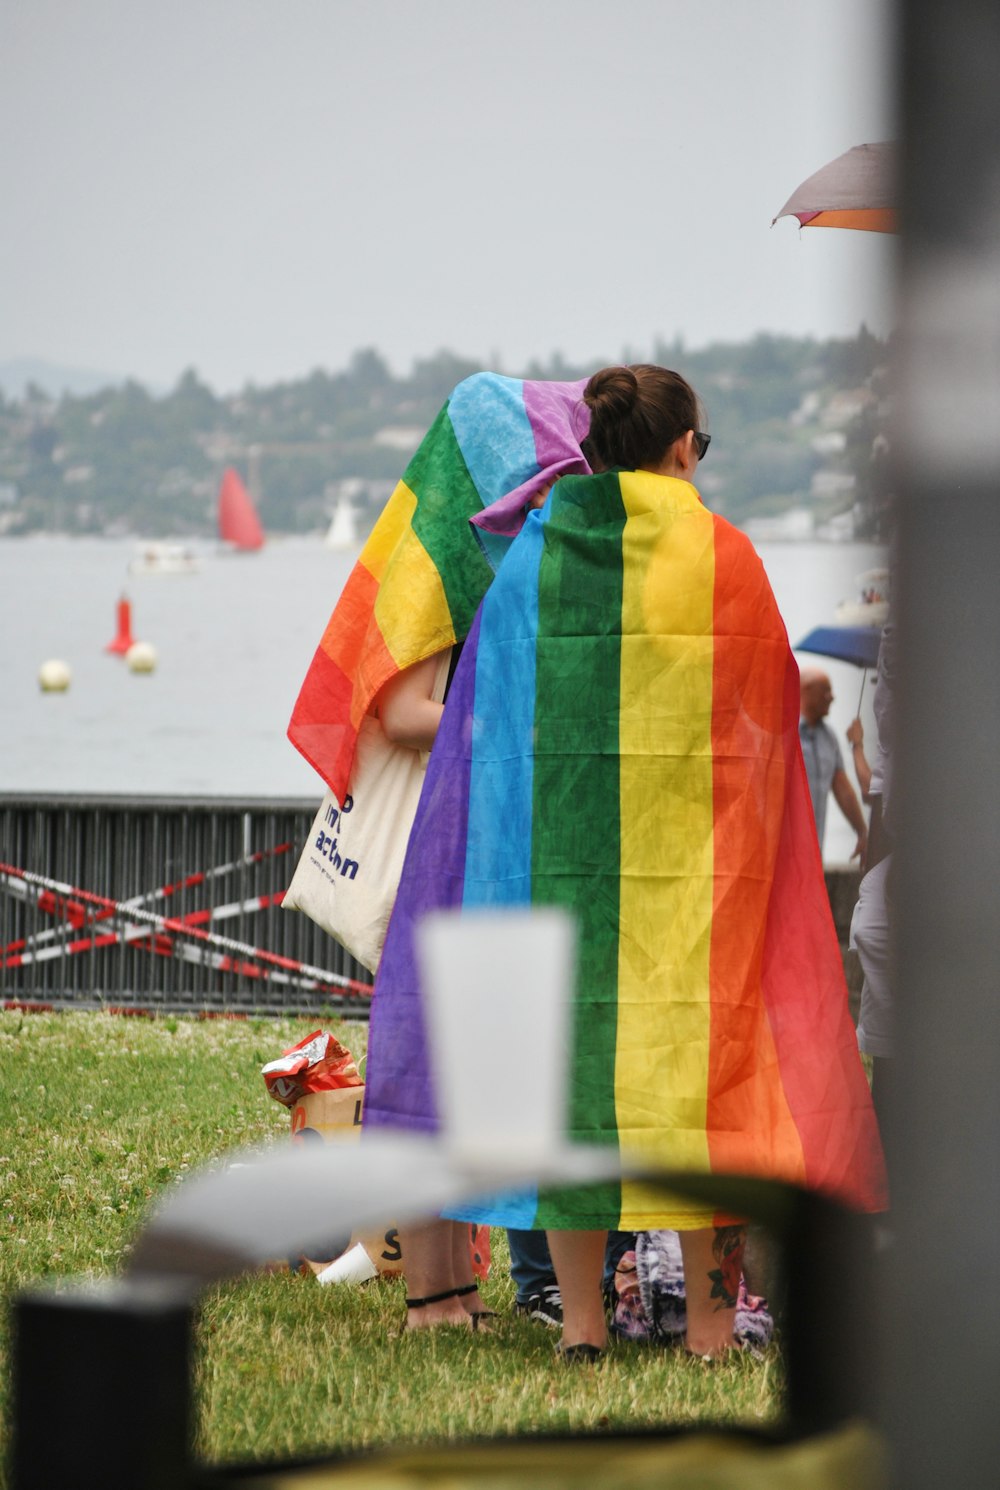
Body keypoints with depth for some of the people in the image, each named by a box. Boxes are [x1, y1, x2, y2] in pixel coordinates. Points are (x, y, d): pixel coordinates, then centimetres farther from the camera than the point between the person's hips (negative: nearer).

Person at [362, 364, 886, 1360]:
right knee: (700, 1044, 4)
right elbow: (775, 703, 6)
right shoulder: (724, 558, -2)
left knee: (565, 1034, 5)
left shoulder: (533, 556, 3)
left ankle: (580, 1321, 4)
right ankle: (709, 1321, 4)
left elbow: (477, 715, 7)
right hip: (699, 851, -1)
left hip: (557, 833, 2)